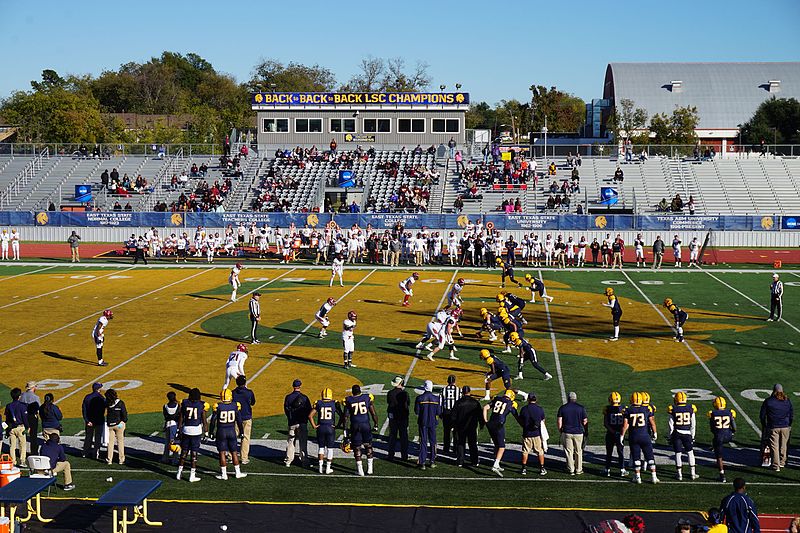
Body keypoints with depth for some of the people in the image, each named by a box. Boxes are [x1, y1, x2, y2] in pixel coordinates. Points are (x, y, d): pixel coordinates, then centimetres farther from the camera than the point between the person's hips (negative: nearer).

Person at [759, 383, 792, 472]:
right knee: (783, 446, 18)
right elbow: (792, 415, 9)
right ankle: (782, 462, 28)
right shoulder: (787, 401, 2)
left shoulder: (768, 401, -6)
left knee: (774, 447, 2)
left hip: (773, 427, -3)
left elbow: (762, 415, -1)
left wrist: (764, 426, 14)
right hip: (785, 427, 3)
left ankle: (776, 466, 0)